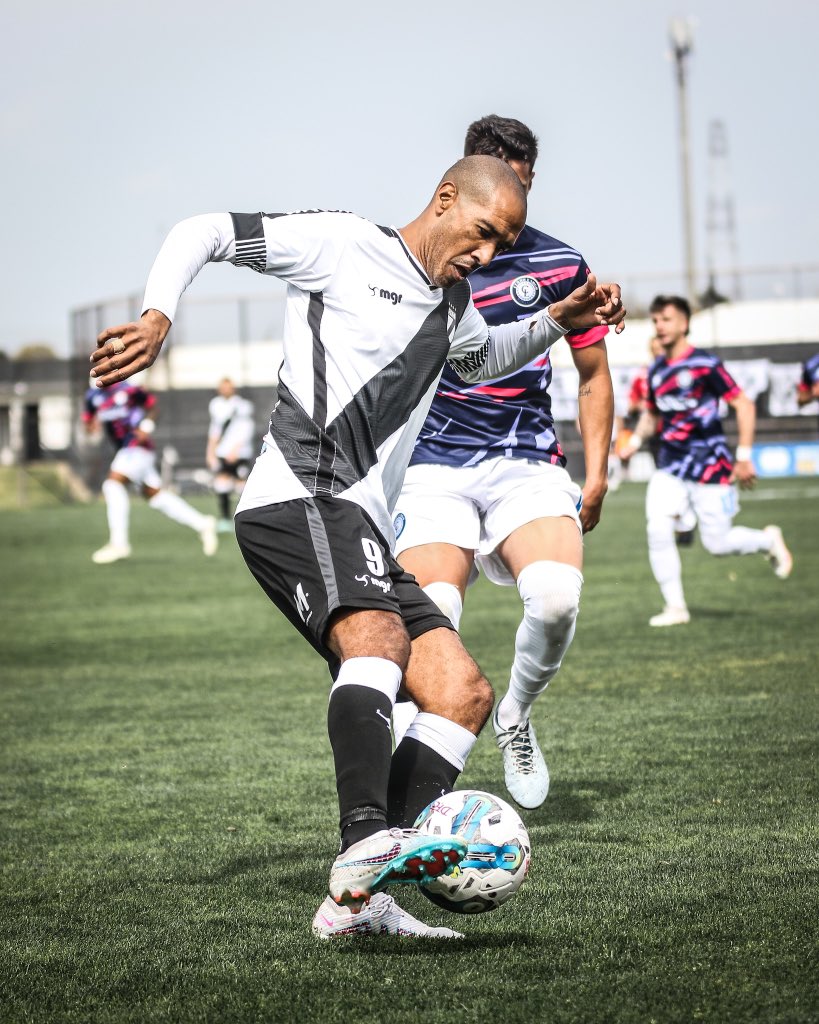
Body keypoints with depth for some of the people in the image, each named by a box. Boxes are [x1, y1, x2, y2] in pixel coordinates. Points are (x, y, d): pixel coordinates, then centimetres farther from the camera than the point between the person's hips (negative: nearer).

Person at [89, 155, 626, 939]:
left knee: (464, 693, -3)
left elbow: (485, 359, 50)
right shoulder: (342, 245, 2)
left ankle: (357, 899, -12)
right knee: (378, 635, -35)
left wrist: (558, 321, 31)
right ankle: (368, 843, -53)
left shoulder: (452, 305, 26)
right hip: (299, 500, -9)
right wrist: (157, 318, -17)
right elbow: (202, 233, 1)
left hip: (358, 533, 9)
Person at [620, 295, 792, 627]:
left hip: (709, 466, -5)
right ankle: (675, 607, -4)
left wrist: (743, 457, -13)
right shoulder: (656, 369, 8)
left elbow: (744, 405, -9)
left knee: (717, 543, -3)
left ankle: (768, 540, 28)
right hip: (670, 467, 5)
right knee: (658, 531, -14)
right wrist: (636, 441, 6)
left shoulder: (705, 364, -11)